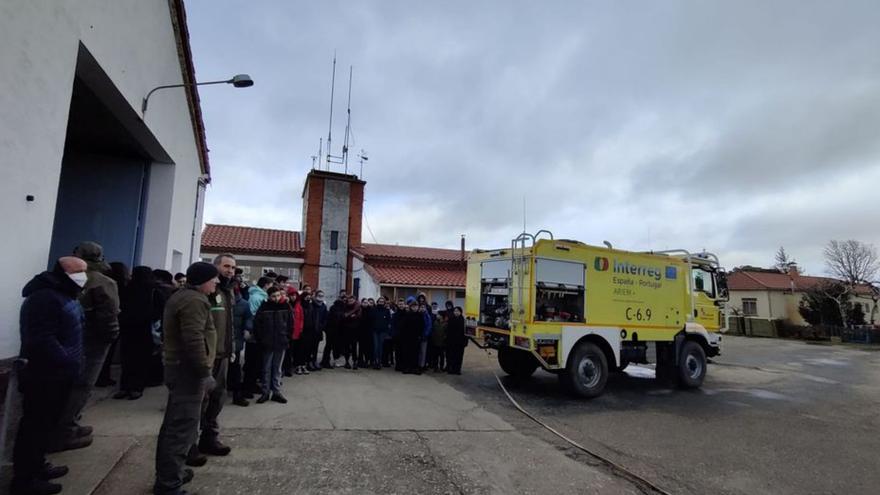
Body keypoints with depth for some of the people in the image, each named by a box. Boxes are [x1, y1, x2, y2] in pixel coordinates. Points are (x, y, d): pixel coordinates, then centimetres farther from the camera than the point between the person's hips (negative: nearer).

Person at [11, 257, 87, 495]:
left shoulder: (64, 295, 11)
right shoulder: (44, 298, -21)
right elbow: (42, 341, -27)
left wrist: (72, 363, 11)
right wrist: (69, 362, -23)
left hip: (57, 372, 10)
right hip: (43, 375, -10)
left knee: (45, 423, 19)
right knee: (34, 426, 1)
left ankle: (36, 466, 33)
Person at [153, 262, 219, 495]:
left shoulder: (180, 296, 16)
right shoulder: (195, 300, -18)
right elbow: (194, 341, -26)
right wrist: (205, 372, -22)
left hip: (177, 366, 11)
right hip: (188, 370, -11)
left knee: (173, 424, 19)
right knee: (183, 427, -5)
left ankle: (168, 472, 31)